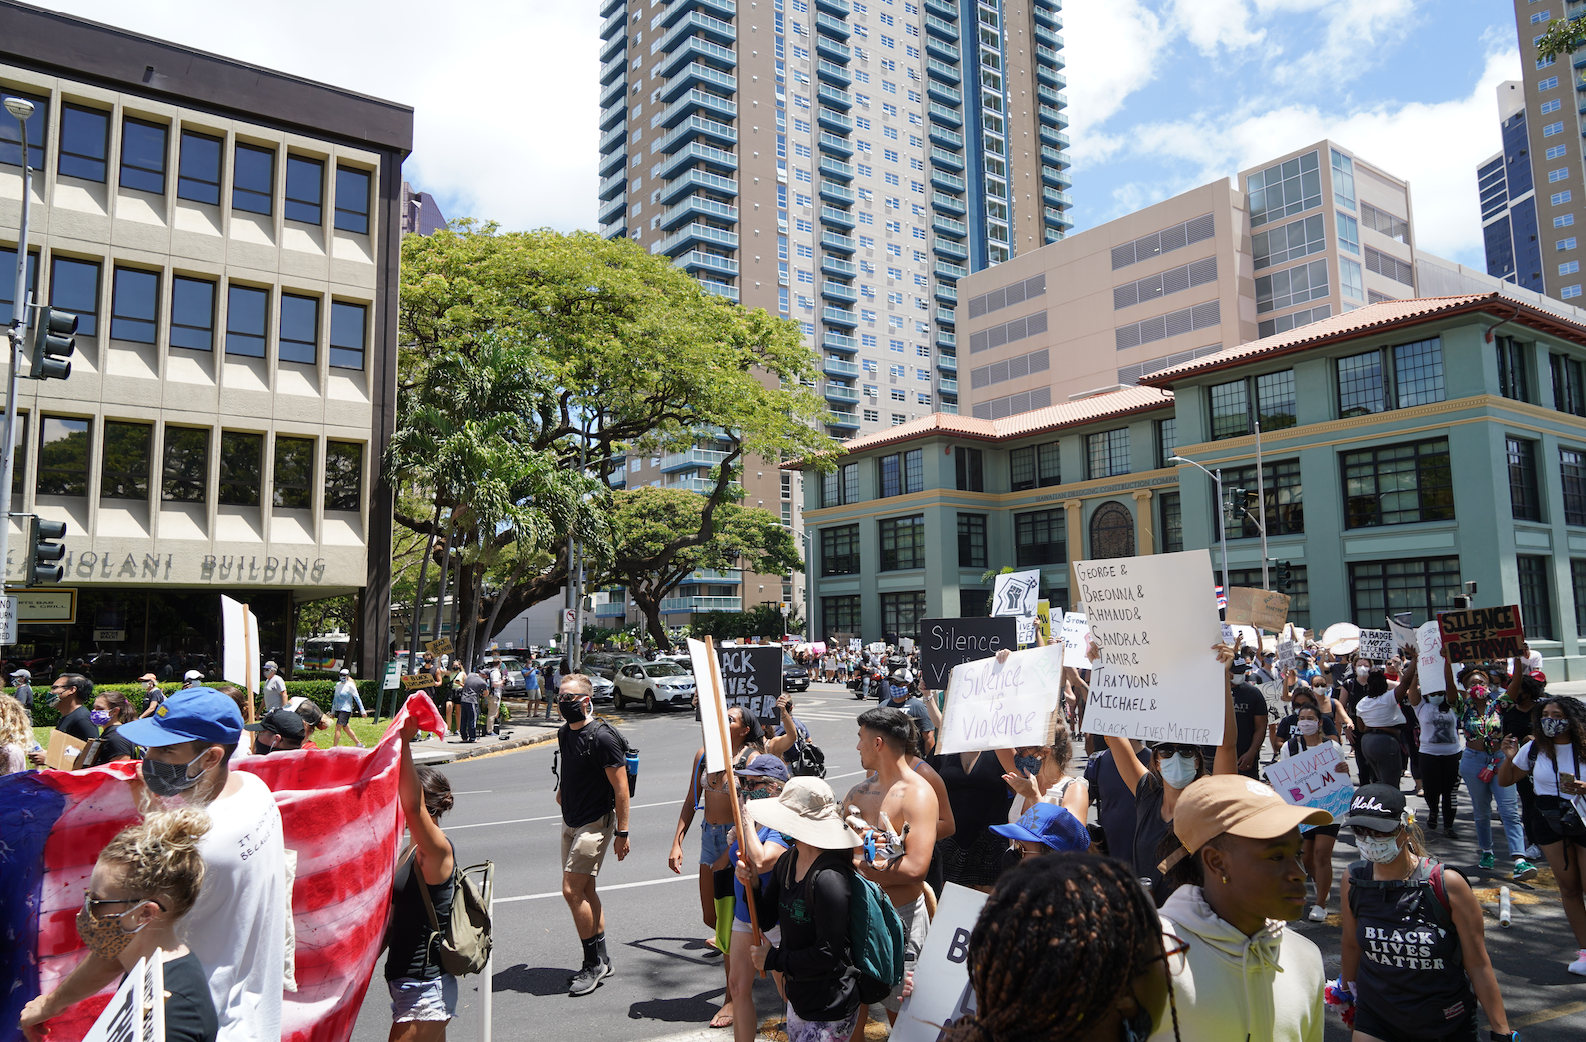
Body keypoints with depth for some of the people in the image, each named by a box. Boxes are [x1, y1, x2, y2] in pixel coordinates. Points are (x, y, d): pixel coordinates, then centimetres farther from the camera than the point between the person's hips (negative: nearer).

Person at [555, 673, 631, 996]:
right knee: (585, 891, 13)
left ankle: (593, 963, 4)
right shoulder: (564, 733, 6)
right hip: (570, 823, 8)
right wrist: (564, 790, 13)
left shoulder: (602, 736, -19)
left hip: (595, 823, -8)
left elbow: (620, 785, -17)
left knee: (572, 891, -10)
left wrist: (622, 832, -17)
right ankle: (600, 961, 25)